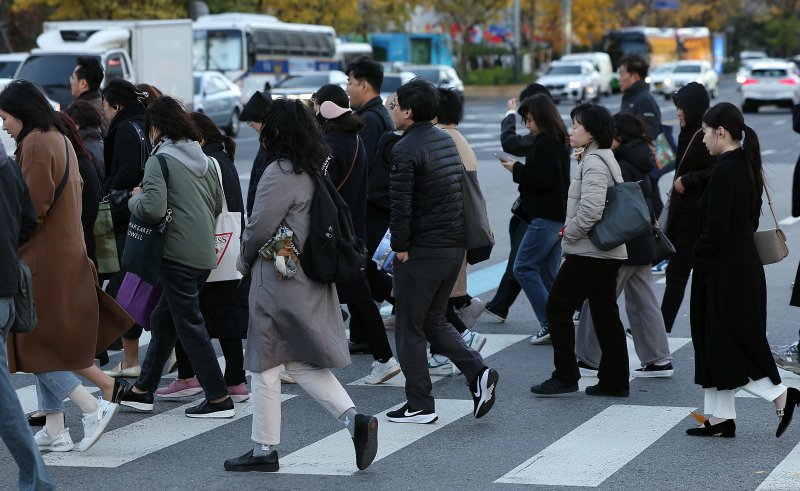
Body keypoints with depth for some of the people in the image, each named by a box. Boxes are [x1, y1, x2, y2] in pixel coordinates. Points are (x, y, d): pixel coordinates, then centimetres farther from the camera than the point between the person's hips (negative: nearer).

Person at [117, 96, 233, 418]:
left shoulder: (159, 160, -11)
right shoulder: (202, 158, 11)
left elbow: (153, 209, -21)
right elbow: (218, 204, 17)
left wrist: (136, 198, -2)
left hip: (178, 254, -8)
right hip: (205, 253, 8)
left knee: (189, 325, -2)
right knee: (164, 319, 17)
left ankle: (219, 399, -1)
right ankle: (143, 390, 24)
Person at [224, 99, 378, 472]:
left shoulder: (280, 173, -18)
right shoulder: (315, 170, 11)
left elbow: (260, 228, -18)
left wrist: (244, 260, 2)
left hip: (277, 280, -9)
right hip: (310, 278, 9)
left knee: (264, 365, 3)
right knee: (300, 362, 14)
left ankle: (264, 450, 10)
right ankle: (354, 419, -2)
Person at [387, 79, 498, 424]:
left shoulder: (405, 151, -16)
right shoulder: (447, 140, 11)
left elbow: (401, 205, -20)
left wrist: (400, 246, -9)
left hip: (421, 252, -8)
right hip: (454, 246, 8)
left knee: (409, 329, 5)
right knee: (433, 321, 19)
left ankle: (419, 405, 10)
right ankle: (478, 373, 1)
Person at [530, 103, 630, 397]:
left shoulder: (593, 163, -16)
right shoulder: (605, 158, 17)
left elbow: (591, 209, -26)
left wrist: (569, 233, -12)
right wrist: (572, 232, 17)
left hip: (589, 252, -10)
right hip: (609, 251, 10)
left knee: (558, 306, -3)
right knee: (605, 313, 10)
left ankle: (565, 376, -1)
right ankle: (615, 381, 11)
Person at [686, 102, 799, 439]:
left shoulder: (725, 171, -19)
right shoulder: (746, 167, 10)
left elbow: (716, 228, -22)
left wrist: (698, 258, -6)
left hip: (726, 271, -10)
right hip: (743, 263, 10)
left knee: (727, 344, -2)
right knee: (716, 344, 13)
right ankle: (721, 416, 16)